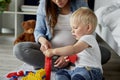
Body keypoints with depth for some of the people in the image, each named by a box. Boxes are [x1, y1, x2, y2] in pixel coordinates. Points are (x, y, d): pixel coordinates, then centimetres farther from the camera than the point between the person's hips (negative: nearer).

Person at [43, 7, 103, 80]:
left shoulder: (88, 38, -9)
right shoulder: (82, 40, 24)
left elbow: (73, 49, -26)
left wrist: (53, 51, -25)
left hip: (91, 70, -10)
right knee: (60, 73, -2)